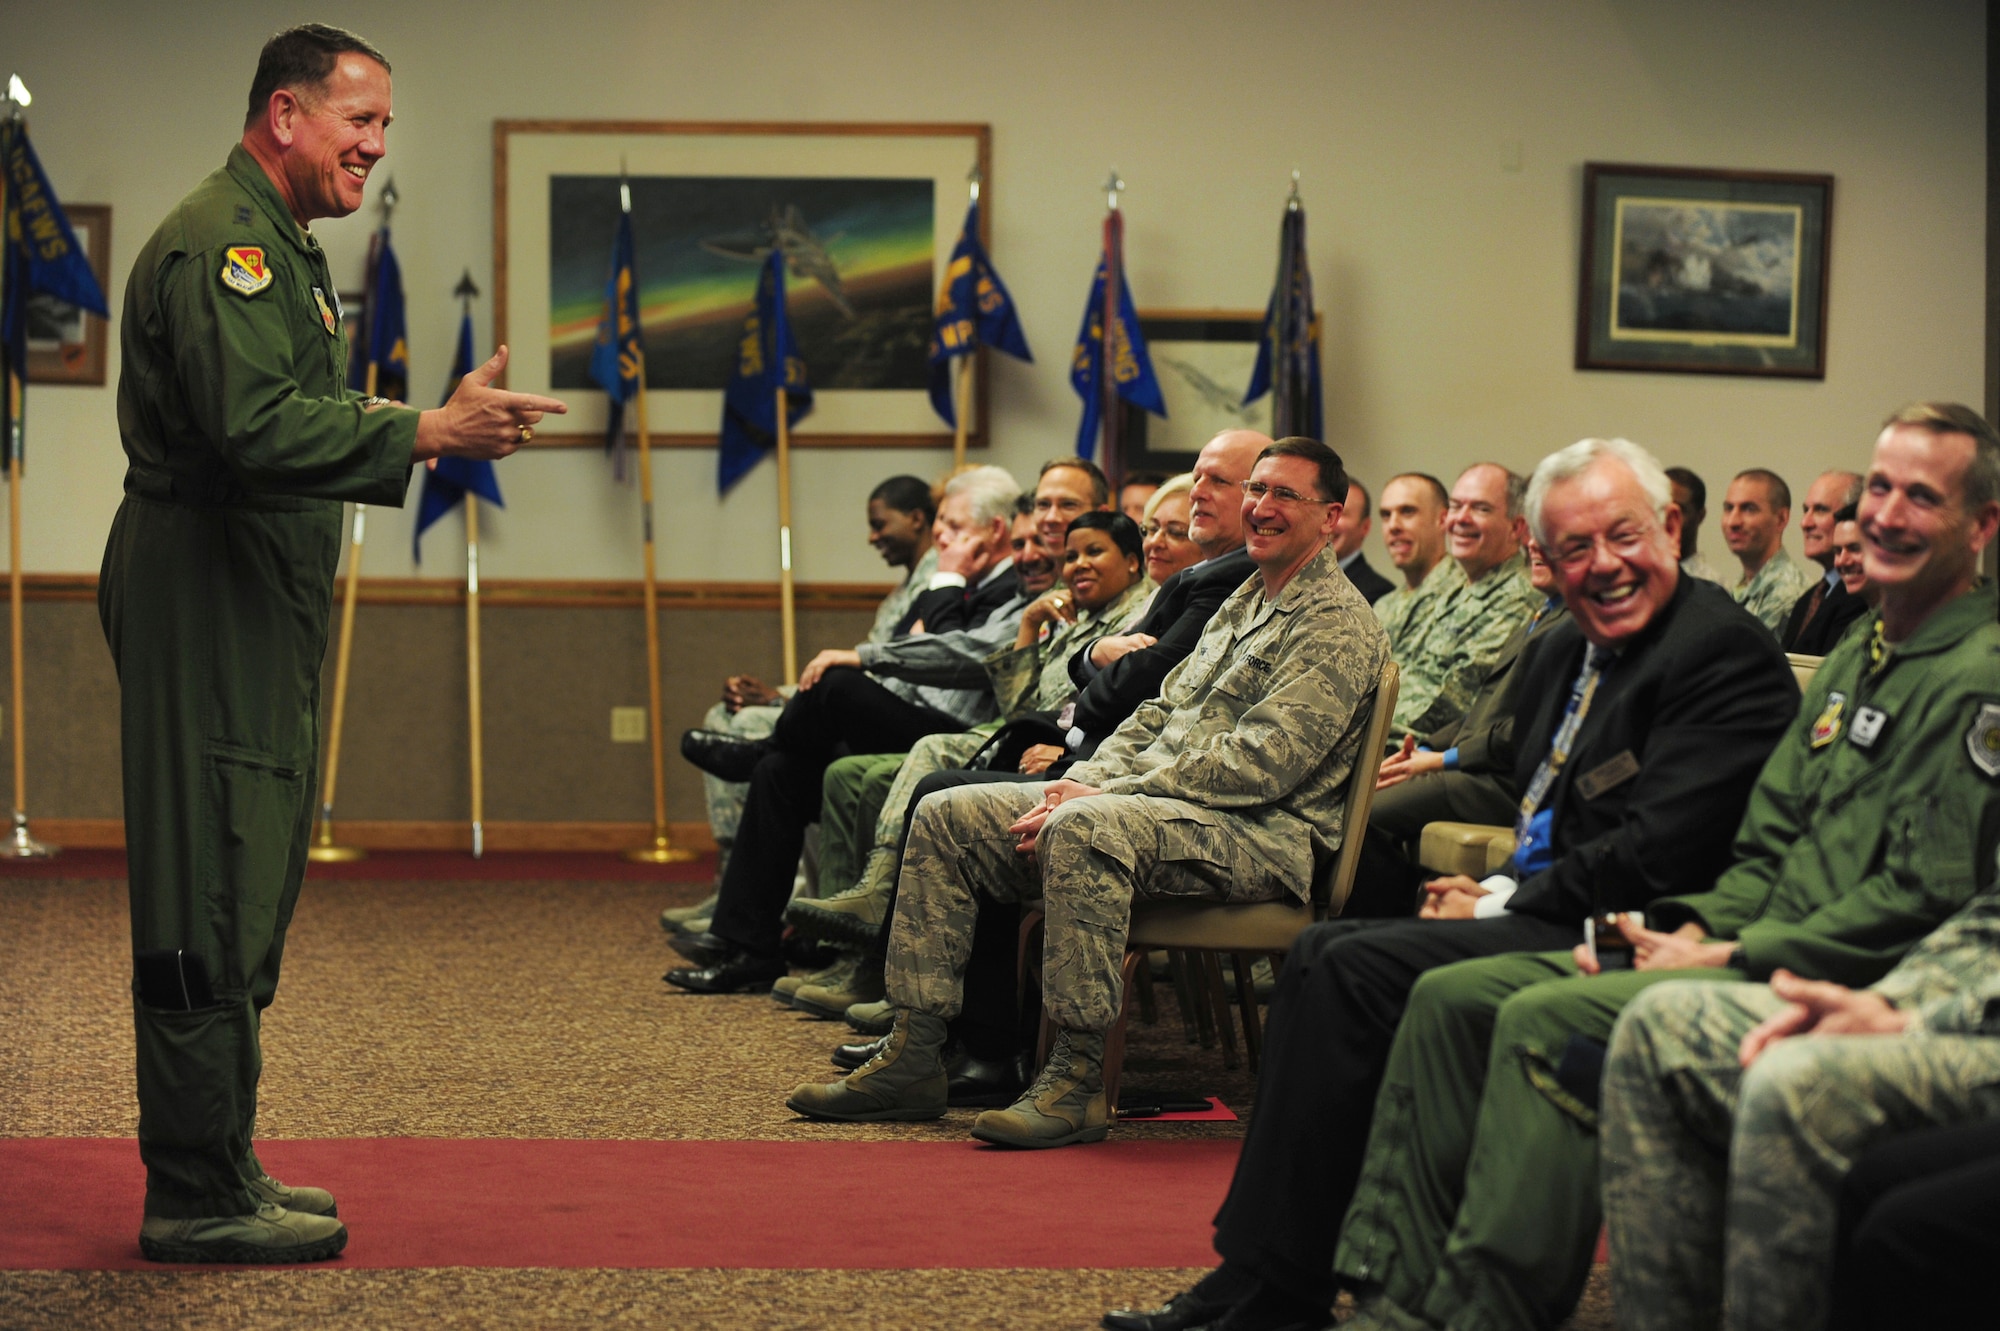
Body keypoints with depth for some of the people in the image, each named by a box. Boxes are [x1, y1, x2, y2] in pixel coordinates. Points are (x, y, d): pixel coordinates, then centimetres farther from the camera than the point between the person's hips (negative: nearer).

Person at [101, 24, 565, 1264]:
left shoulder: (282, 245, 22)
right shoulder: (220, 243, -14)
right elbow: (256, 426, -26)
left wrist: (425, 426, 14)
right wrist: (425, 433, -24)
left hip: (259, 606, 11)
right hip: (204, 598, -11)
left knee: (244, 894, 15)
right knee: (210, 901, -8)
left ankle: (219, 1170, 23)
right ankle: (196, 1199, -4)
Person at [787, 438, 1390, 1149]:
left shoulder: (1338, 622, -8)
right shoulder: (1242, 602, 22)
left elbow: (1261, 763, -19)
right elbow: (1159, 713, 21)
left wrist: (1102, 796, -18)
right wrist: (1079, 783, 0)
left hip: (1265, 833, -10)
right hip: (1151, 800, 10)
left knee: (1085, 829, -39)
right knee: (947, 816, 0)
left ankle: (1079, 1078, -34)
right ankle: (912, 1057, -3)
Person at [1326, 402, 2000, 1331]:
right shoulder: (1856, 657, 20)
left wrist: (1728, 957, -15)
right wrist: (1694, 928, 1)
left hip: (1838, 989, -10)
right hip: (1760, 952, 10)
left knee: (1547, 1021, -27)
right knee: (1454, 996, -2)